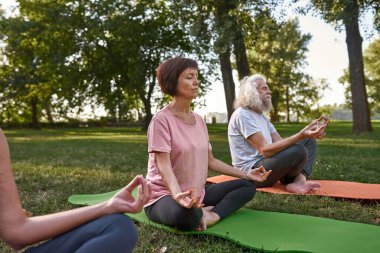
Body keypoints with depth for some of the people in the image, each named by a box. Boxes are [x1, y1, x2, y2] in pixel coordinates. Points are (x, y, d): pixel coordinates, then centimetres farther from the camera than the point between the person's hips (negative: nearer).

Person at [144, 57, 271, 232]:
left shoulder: (199, 120, 8)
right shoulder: (162, 119, -15)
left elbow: (210, 161, 12)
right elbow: (163, 165, -24)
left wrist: (245, 174, 9)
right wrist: (178, 194, -43)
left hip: (198, 194, 8)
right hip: (165, 195, -8)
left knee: (248, 185, 5)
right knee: (184, 214, -42)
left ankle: (212, 215, -15)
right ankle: (201, 214, -9)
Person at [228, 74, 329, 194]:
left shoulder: (261, 116, 17)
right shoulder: (242, 115, -15)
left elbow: (280, 142, 7)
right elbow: (265, 150, -24)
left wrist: (306, 132, -7)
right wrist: (301, 135, -30)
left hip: (266, 163, 10)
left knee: (309, 141, 7)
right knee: (298, 151, -31)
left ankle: (299, 180, -17)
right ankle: (291, 181, 0)